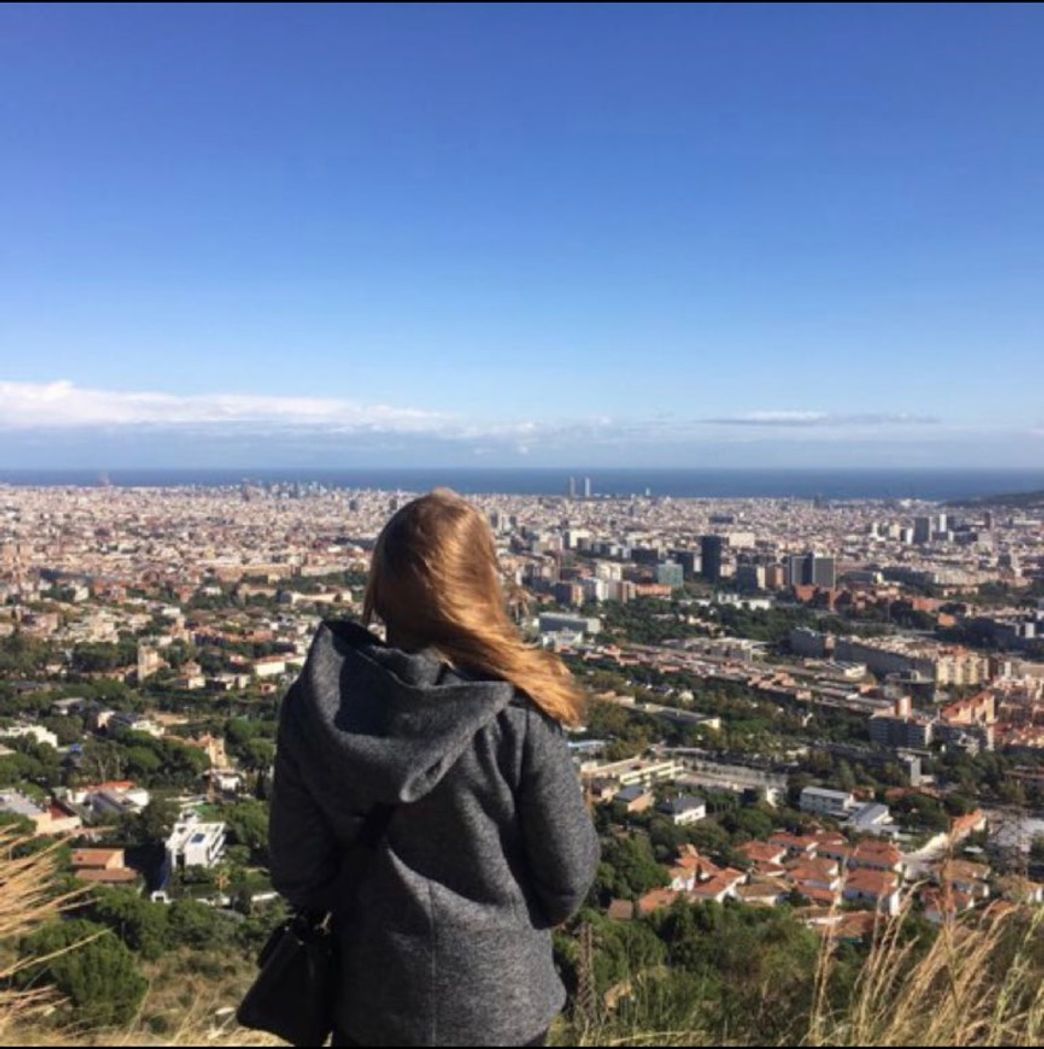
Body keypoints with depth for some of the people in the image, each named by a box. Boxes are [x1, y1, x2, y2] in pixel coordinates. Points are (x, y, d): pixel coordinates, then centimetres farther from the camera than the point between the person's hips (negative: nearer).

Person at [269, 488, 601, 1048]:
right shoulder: (518, 714, -24)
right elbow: (568, 878, -13)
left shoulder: (315, 701, -16)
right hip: (498, 1001, -1)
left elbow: (297, 871, -6)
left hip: (373, 998, 2)